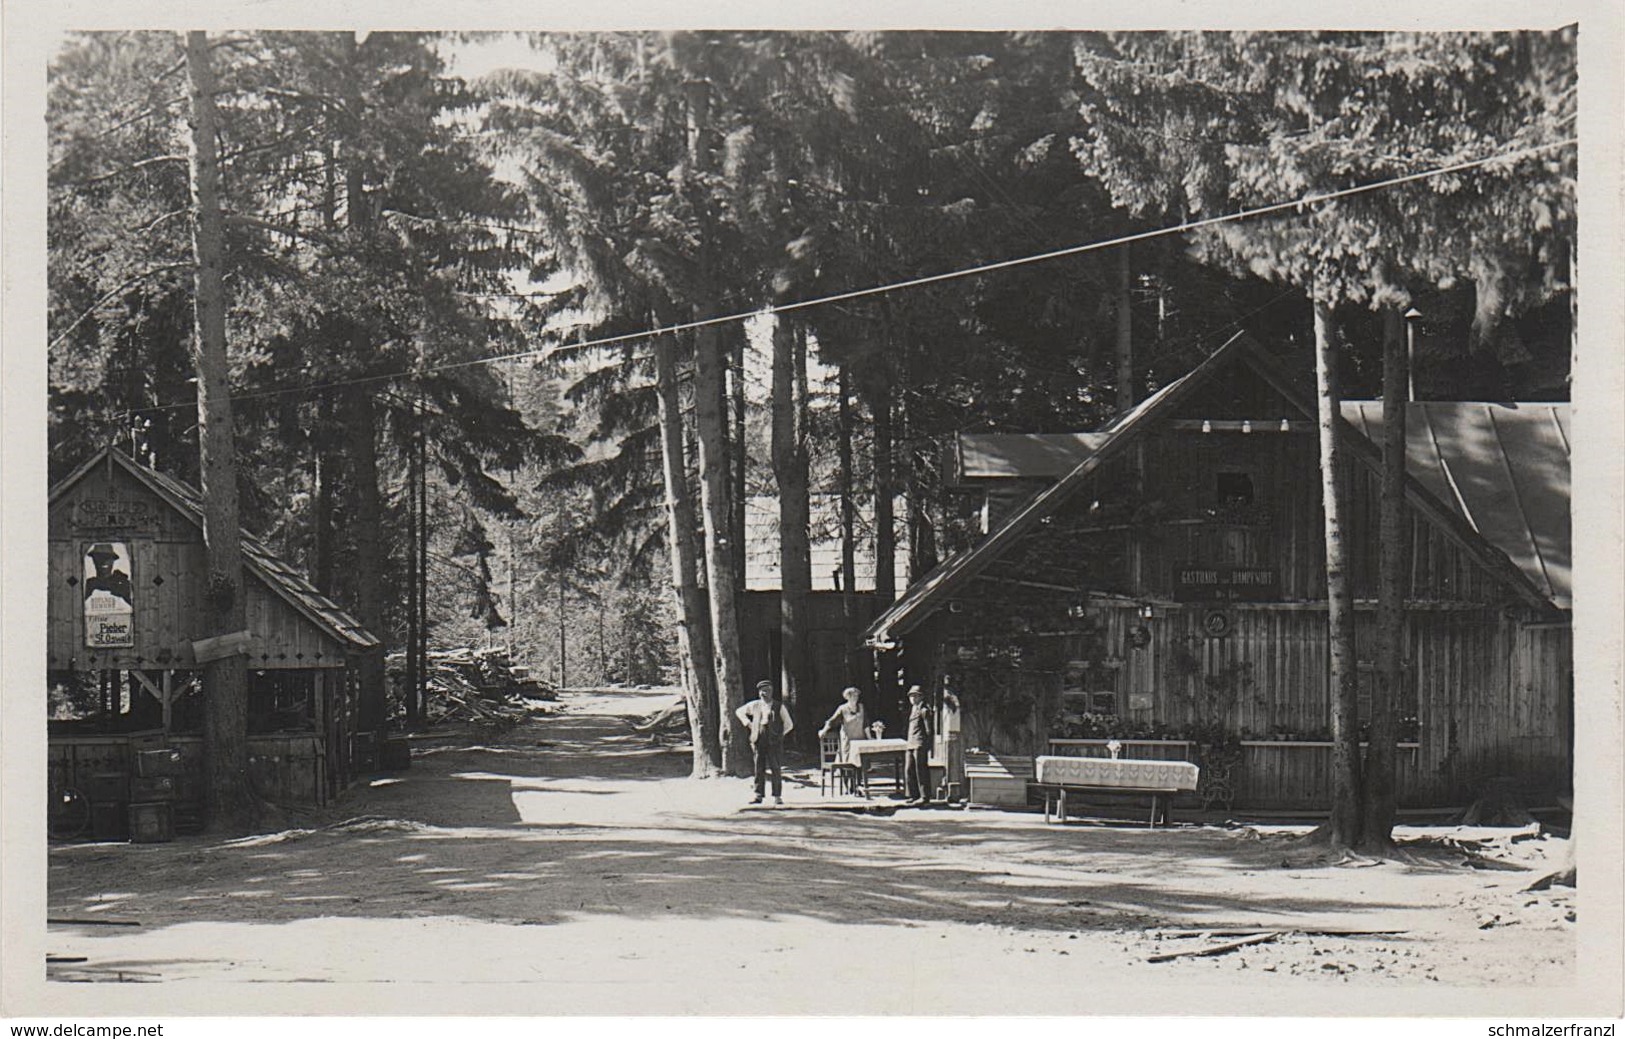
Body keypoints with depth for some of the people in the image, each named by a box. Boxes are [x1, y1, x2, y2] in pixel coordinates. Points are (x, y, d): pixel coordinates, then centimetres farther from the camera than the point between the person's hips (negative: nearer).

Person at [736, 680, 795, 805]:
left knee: (776, 769, -2)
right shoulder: (755, 705, 9)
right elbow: (739, 711, 24)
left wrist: (779, 735, 3)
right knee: (759, 769, 2)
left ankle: (777, 796, 2)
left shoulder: (779, 707, 4)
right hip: (759, 742, 2)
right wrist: (748, 724, 12)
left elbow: (789, 724, 10)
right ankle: (758, 795, 6)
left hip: (774, 743, -2)